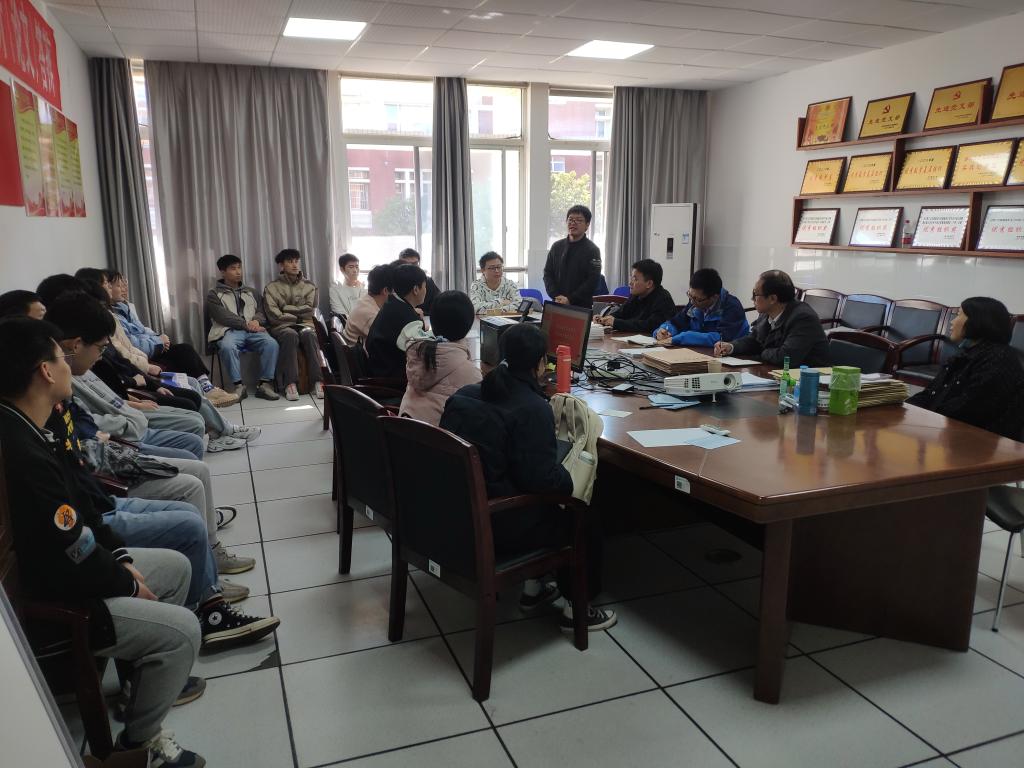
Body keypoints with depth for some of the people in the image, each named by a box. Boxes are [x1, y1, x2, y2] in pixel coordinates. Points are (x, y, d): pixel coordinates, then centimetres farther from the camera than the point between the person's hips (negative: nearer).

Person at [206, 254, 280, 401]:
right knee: (227, 347, -38)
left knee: (271, 343, -29)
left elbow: (262, 311, 18)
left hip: (253, 330, 3)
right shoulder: (214, 294, 14)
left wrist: (256, 321, -8)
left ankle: (265, 384, -27)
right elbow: (222, 315, -2)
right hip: (230, 331, -3)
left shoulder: (251, 292, 28)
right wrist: (246, 324, -13)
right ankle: (239, 386, -31)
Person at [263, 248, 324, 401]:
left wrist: (286, 308, -3)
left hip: (304, 324, 2)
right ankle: (290, 383, -38)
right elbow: (274, 315, -6)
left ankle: (317, 382, -39)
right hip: (282, 326, -2)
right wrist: (298, 314, -3)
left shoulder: (309, 286, 15)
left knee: (309, 334, -34)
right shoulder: (272, 288, 7)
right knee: (291, 335, -36)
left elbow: (309, 310, 1)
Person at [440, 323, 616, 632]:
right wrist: (571, 479, -2)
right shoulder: (532, 408, -21)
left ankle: (532, 589, 40)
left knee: (544, 506, 32)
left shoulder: (464, 395, 3)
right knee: (585, 523, 13)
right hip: (496, 527, -8)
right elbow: (541, 478, -24)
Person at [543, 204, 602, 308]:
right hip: (557, 305, 3)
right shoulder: (556, 246, 11)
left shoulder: (592, 250, -2)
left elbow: (593, 281, -9)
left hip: (582, 306, -3)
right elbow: (547, 273, 9)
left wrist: (570, 299, -14)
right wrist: (556, 296, -6)